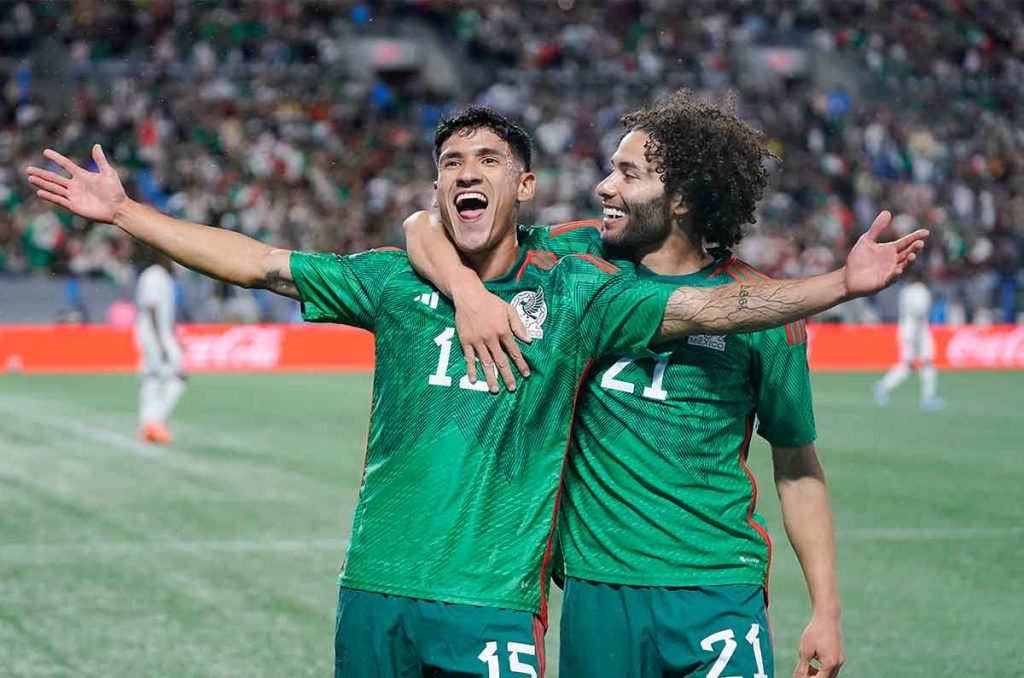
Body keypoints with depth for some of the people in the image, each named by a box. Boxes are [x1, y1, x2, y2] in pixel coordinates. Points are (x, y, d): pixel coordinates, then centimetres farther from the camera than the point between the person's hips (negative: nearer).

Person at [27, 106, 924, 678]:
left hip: (493, 602, -2)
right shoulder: (396, 282, 7)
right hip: (376, 589, 2)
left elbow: (707, 306, -5)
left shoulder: (573, 291, 2)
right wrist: (122, 211, 7)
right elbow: (255, 262, 9)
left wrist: (842, 283, -16)